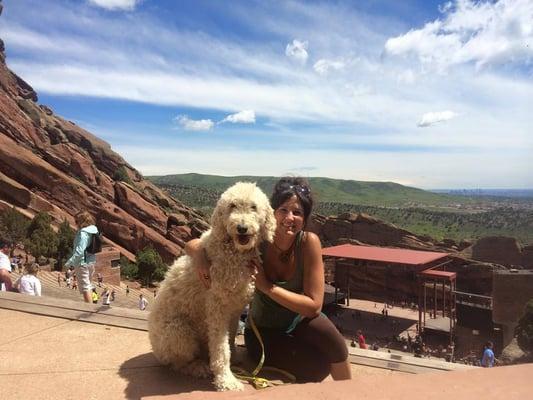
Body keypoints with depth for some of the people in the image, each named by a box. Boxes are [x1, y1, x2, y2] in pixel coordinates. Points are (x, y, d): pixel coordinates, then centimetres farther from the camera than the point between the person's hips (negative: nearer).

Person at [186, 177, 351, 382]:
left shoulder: (309, 242, -21)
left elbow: (314, 305, -20)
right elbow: (193, 244, -12)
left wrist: (267, 286, -28)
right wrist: (200, 255, -36)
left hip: (299, 321, 1)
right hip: (262, 333, -1)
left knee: (330, 339, -29)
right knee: (319, 365, -25)